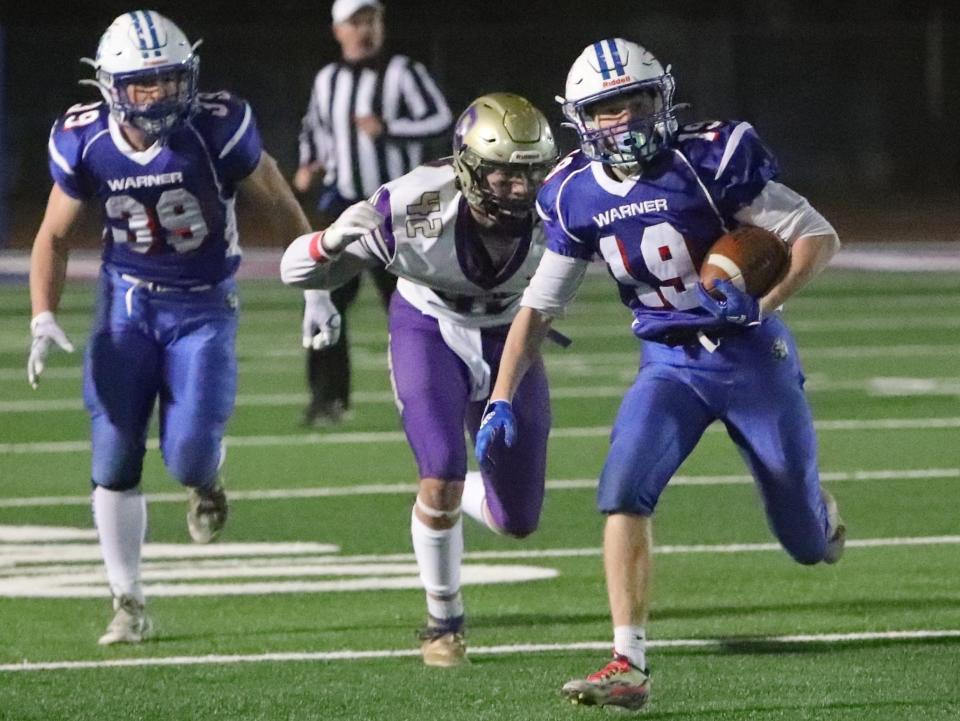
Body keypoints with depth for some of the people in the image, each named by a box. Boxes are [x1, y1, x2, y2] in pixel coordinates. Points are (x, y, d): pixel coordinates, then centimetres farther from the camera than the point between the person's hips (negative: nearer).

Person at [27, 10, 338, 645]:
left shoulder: (217, 130, -20)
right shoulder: (85, 143, -12)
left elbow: (279, 206, -3)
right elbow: (55, 236, 4)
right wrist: (44, 320, -7)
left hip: (204, 306, -2)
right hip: (127, 301, 2)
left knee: (189, 456, -16)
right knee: (115, 461, -3)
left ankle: (207, 480, 24)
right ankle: (129, 606, 11)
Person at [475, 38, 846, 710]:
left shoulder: (710, 161, -19)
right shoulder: (578, 196, -4)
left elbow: (820, 237, -15)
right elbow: (538, 306, 6)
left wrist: (762, 304, -29)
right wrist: (501, 401, -3)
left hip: (752, 357, -3)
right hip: (669, 365, 3)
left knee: (809, 544, 8)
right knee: (624, 493, -22)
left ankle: (817, 513, 48)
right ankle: (629, 666, -19)